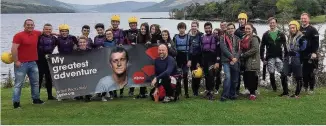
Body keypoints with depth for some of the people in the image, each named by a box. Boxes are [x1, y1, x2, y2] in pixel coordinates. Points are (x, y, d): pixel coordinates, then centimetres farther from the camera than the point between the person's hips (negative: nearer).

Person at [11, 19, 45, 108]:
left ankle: (36, 99, 28)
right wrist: (16, 61, -18)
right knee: (19, 83, -2)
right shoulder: (19, 35, -11)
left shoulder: (36, 33, 7)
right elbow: (14, 49, -16)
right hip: (21, 63, -7)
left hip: (33, 63, 7)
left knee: (35, 82, 15)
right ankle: (16, 102, 2)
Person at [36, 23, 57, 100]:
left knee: (49, 78, 13)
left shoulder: (53, 38, 7)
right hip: (40, 61, -5)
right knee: (39, 78, -2)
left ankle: (50, 95, 23)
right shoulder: (39, 37, -8)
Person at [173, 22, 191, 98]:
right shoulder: (175, 37, 5)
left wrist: (189, 60, -9)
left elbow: (190, 49, -1)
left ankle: (186, 92, 9)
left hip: (186, 58, -1)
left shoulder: (188, 37, 2)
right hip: (178, 58, 1)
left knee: (185, 75, 2)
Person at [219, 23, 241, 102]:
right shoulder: (223, 38, 3)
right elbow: (224, 49, -9)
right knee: (227, 77, -18)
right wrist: (232, 57, -14)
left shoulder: (237, 39, 14)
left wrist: (236, 58, -9)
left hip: (235, 62, 4)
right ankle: (224, 95, -11)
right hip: (226, 61, -4)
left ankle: (232, 94, 20)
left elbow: (239, 50, 7)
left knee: (235, 79, 7)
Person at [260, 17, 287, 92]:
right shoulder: (266, 35, 6)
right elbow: (262, 47, 7)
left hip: (279, 57, -1)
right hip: (269, 58, 1)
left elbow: (285, 46, 6)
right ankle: (274, 89, 14)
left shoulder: (281, 34, 7)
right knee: (271, 74, 2)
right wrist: (262, 58, 1)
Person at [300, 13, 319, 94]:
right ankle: (305, 87, 21)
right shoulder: (299, 30, 11)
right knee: (303, 72, 9)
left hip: (310, 55, -5)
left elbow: (316, 42, -10)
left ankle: (311, 88, 7)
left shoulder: (313, 30, -4)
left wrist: (314, 52, -18)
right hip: (301, 55, 5)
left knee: (311, 72, -1)